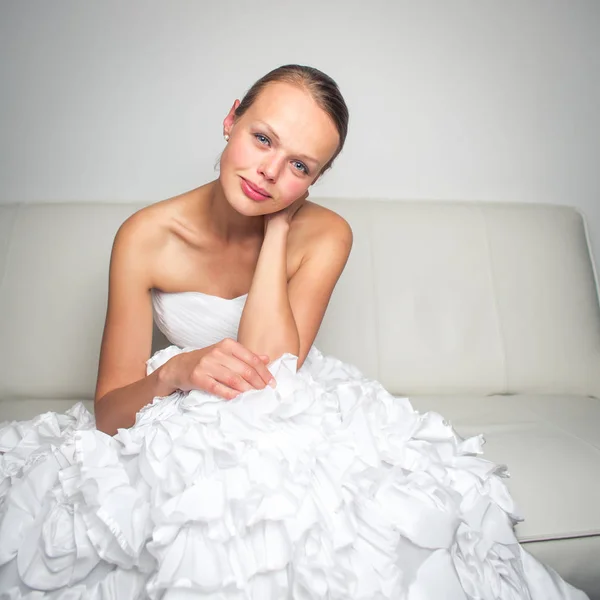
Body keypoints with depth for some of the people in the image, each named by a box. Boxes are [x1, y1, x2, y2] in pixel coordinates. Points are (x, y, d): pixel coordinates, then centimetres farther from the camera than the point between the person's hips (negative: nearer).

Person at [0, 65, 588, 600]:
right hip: (181, 434, 0)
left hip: (293, 424, 1)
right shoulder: (147, 237, -15)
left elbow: (269, 376, -26)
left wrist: (277, 227, -24)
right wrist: (176, 371, -37)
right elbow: (109, 412, -14)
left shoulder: (323, 235, -14)